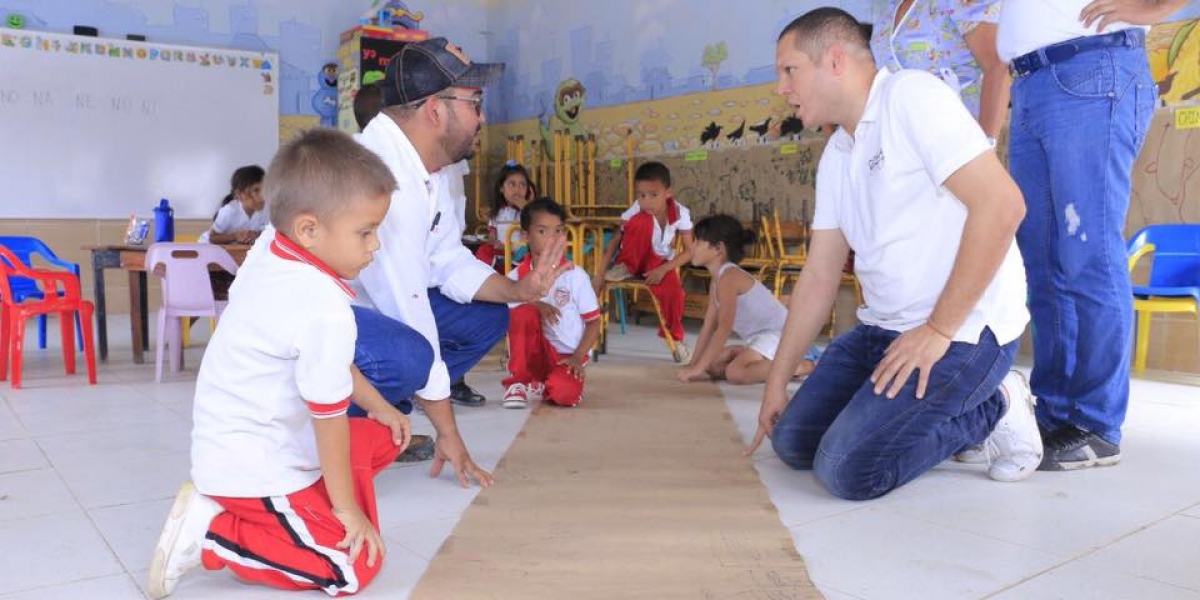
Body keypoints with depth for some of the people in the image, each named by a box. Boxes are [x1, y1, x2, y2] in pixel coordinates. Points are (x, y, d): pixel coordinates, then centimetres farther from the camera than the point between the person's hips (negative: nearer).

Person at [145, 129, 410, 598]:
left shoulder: (266, 264, 2)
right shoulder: (326, 308, -27)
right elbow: (329, 417, -20)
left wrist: (377, 405, 22)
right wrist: (346, 508, -8)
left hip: (230, 447, 10)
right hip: (253, 466, -9)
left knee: (382, 438, 19)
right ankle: (209, 531, -3)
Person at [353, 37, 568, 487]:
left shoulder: (429, 165, 0)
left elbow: (448, 261, 7)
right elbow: (408, 308, -29)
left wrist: (518, 291, -13)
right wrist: (447, 431, -22)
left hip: (367, 304, 10)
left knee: (486, 317, 6)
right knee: (407, 355, -36)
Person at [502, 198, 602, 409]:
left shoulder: (575, 275, -5)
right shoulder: (516, 276, -2)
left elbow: (594, 322, -1)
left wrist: (577, 357, -14)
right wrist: (536, 305, -26)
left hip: (565, 357, 0)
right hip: (534, 354, 1)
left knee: (565, 394, -32)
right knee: (524, 311, -28)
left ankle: (536, 388, 6)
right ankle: (518, 381, -12)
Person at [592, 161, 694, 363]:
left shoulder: (681, 213, -21)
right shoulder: (636, 211, -26)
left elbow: (688, 251, -16)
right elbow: (615, 240, -24)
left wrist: (663, 270, -27)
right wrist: (600, 273, -30)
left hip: (660, 261, 2)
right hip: (636, 258, -2)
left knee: (674, 290, -28)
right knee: (642, 221, -31)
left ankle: (675, 338, 1)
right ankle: (624, 267, -12)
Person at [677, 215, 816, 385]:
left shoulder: (729, 276, -20)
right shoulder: (717, 281, 10)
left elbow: (724, 329, -25)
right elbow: (708, 327, 10)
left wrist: (698, 368, -25)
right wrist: (692, 364, 4)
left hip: (778, 334, -10)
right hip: (759, 338, 10)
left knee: (735, 373, -27)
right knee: (712, 365, 4)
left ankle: (802, 365, -9)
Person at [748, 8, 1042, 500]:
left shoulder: (911, 96, -13)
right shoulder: (835, 157, 12)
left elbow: (1001, 204, -22)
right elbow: (819, 276, 13)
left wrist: (938, 331, -20)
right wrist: (777, 379, 12)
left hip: (964, 330, -8)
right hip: (882, 329, 8)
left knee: (848, 469, -18)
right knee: (793, 443, 6)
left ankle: (992, 410, 3)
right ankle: (942, 414, 17)